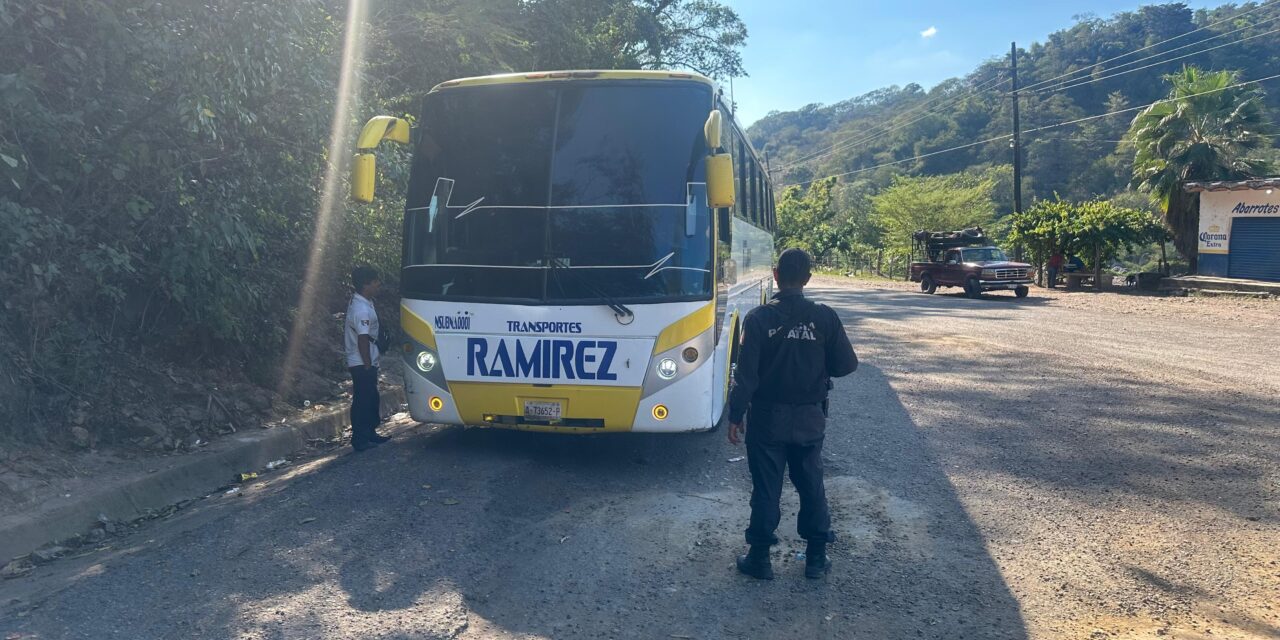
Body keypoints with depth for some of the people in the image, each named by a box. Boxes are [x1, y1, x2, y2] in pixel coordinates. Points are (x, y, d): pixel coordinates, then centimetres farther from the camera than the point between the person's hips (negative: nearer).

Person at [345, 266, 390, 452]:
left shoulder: (359, 302, 10)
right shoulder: (362, 309, -22)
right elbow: (363, 340, -23)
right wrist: (368, 365, -18)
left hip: (360, 362, 10)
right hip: (362, 364, -10)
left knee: (371, 399, 18)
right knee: (363, 401, -2)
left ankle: (370, 434, 29)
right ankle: (360, 440, 7)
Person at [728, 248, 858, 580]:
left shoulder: (758, 318, -14)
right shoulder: (825, 317, -9)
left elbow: (745, 374, -15)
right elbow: (846, 365, -3)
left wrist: (735, 416, -4)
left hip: (767, 419, -2)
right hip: (810, 419, 2)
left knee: (766, 490, 8)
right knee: (812, 487, 15)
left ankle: (760, 558, 18)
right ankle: (816, 558, 25)